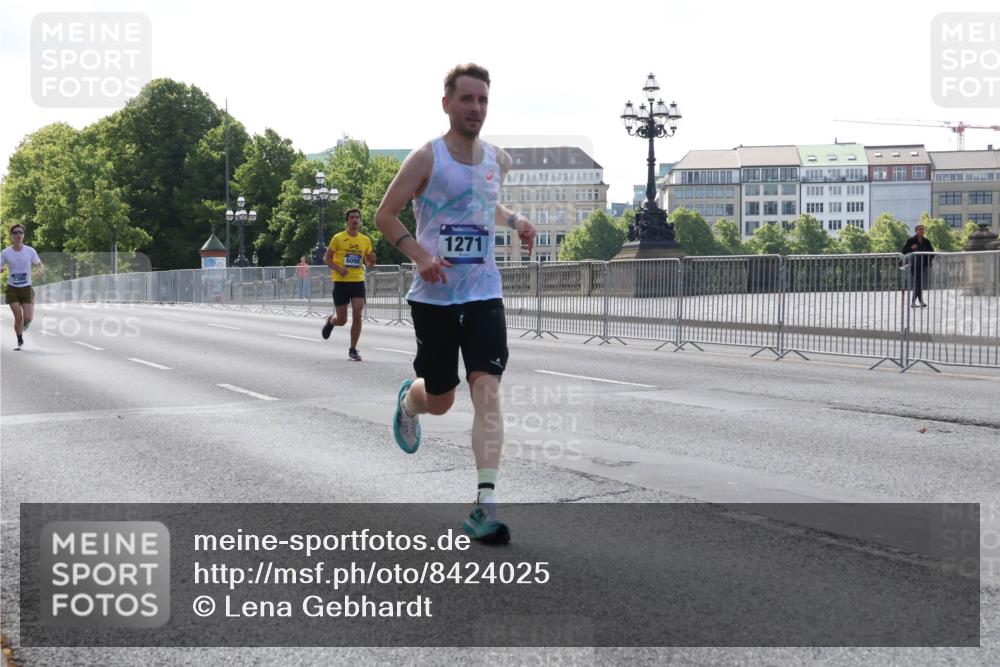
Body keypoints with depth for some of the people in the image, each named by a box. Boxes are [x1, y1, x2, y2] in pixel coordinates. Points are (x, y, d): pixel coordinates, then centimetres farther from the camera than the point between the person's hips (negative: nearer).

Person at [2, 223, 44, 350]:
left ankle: (24, 323, 31)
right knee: (18, 317, -9)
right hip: (12, 289, 0)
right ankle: (20, 341, 14)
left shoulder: (30, 251, -4)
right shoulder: (5, 253, -5)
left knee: (28, 318, -9)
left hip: (27, 289, 0)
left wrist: (40, 270, -17)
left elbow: (40, 264, 7)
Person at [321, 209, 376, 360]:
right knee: (342, 320, 1)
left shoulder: (366, 240, 6)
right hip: (341, 281, -2)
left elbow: (369, 263, 17)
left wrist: (372, 259, -7)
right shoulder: (338, 238, -3)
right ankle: (330, 321, 40)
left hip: (358, 281, 2)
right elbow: (326, 258, 2)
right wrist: (338, 269, -15)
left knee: (357, 314, -13)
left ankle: (353, 350, 0)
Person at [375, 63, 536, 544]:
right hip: (434, 295, -2)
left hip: (484, 293, 3)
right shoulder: (427, 158, -7)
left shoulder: (498, 160, 8)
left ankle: (485, 505, -17)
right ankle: (408, 399, 50)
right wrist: (420, 254, -19)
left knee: (487, 388, -14)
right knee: (439, 399, 9)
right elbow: (385, 216, -3)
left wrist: (515, 221, 6)